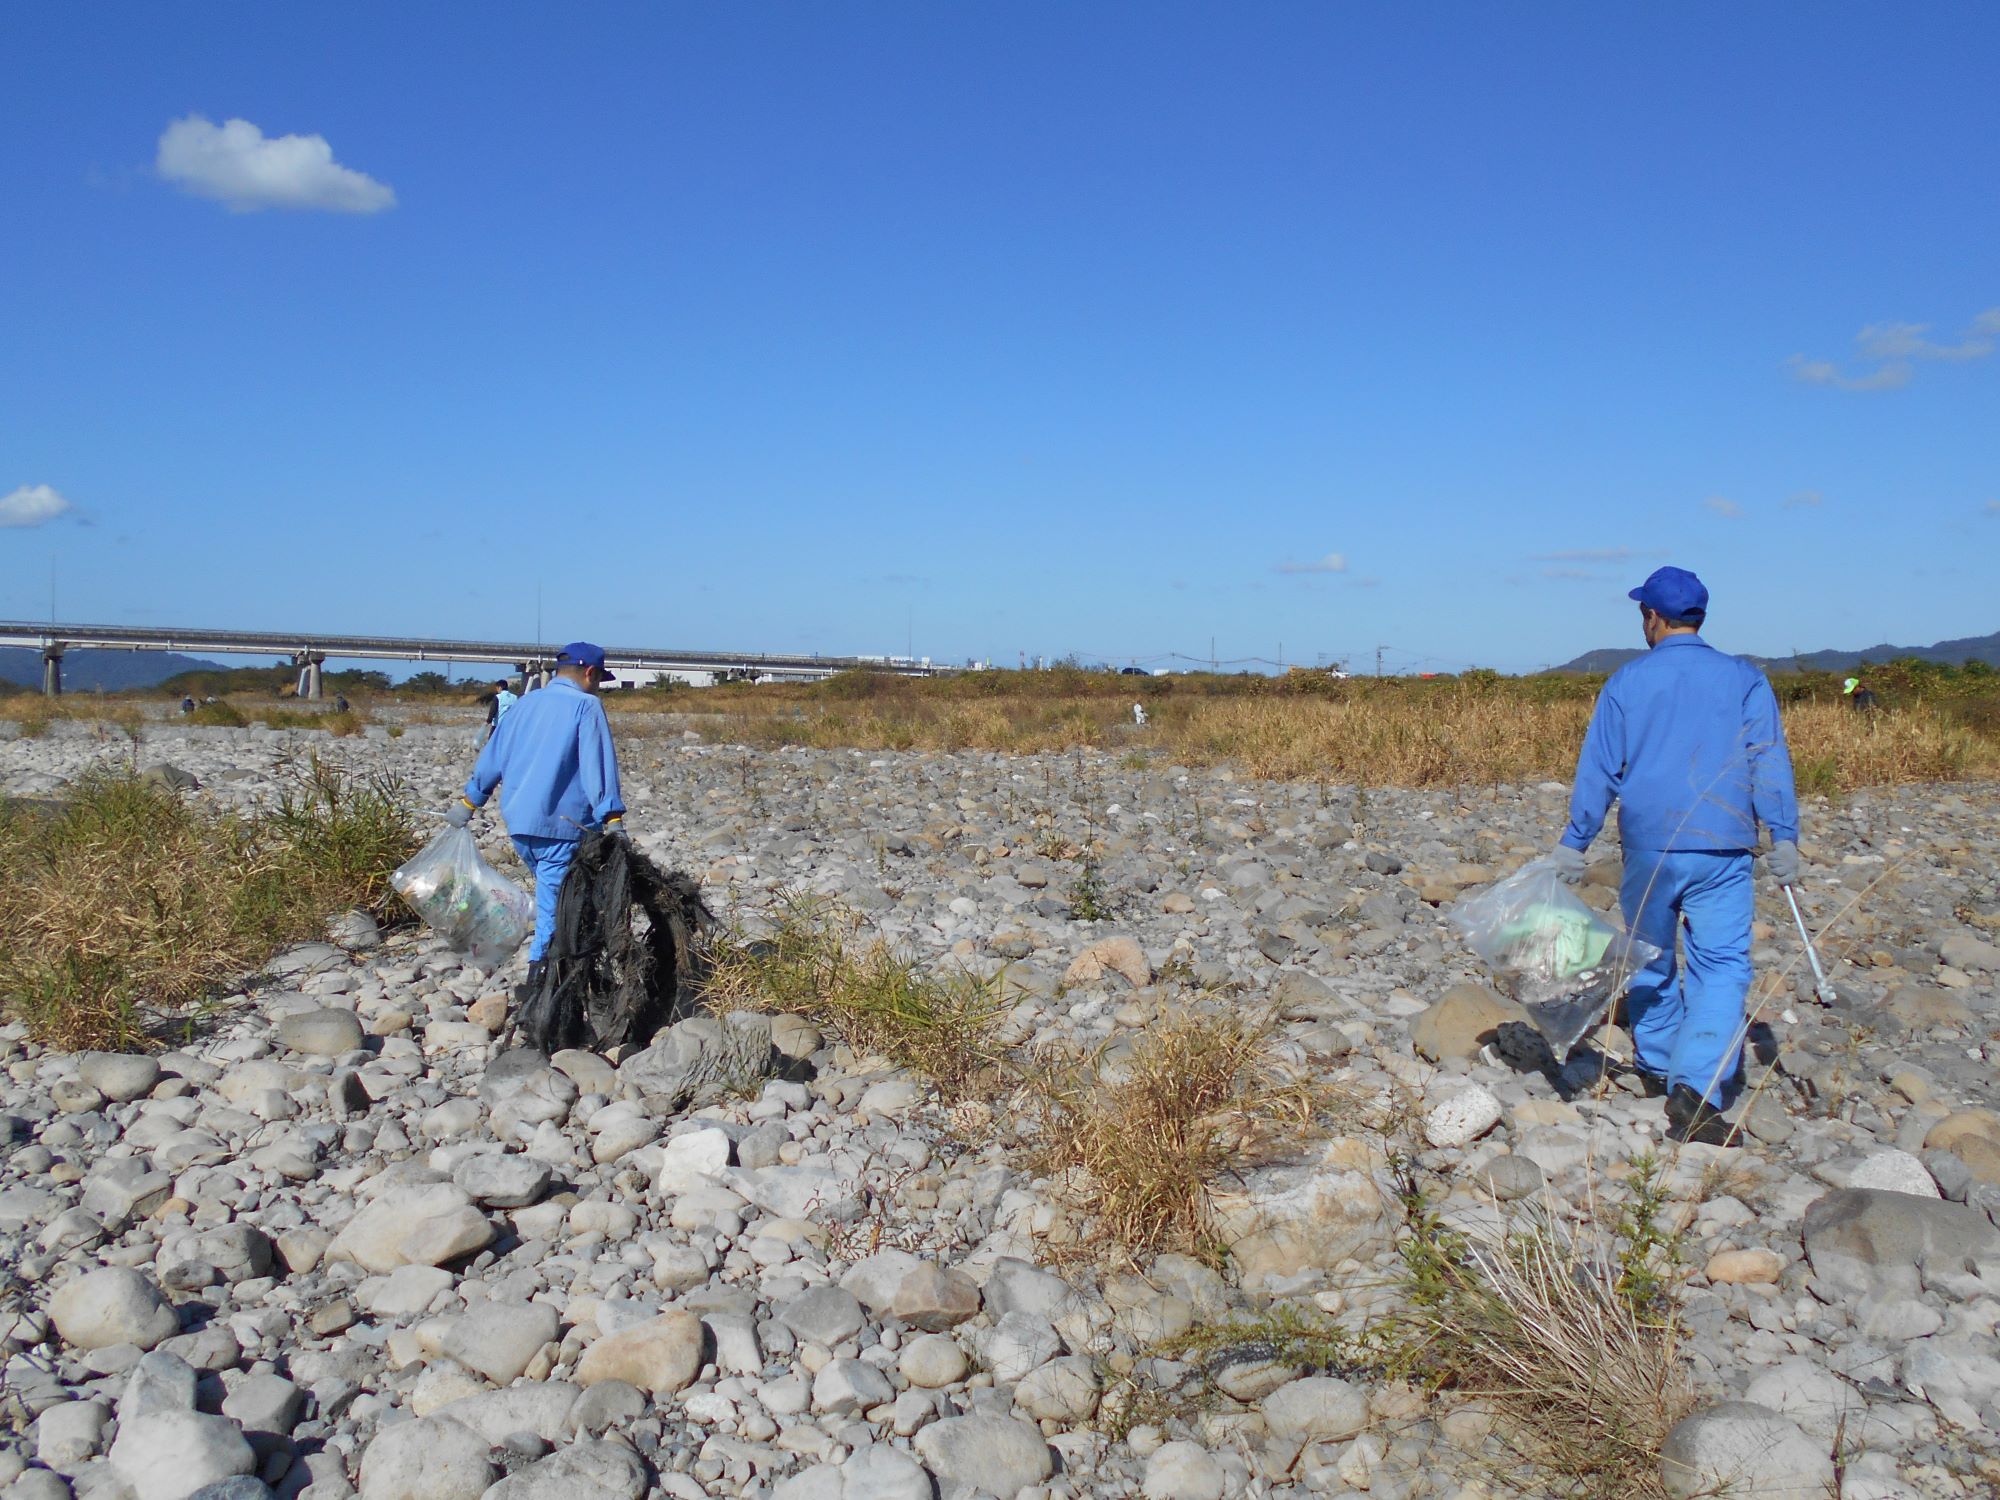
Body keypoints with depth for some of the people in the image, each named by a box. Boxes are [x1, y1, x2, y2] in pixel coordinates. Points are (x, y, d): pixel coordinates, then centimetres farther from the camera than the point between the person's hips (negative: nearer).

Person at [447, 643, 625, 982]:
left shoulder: (525, 704, 14)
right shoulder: (586, 706, -5)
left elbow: (492, 756, 21)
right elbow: (599, 767, -15)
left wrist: (468, 803, 30)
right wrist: (613, 820, -18)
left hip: (518, 823, 6)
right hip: (561, 824, -6)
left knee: (552, 890, 19)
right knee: (555, 900, -2)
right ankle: (540, 967, -5)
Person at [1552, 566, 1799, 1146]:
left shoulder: (1627, 681, 3)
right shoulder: (1744, 679, 4)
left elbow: (1598, 769, 2)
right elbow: (1769, 762, -2)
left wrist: (1573, 843, 6)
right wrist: (1784, 838, -2)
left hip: (1647, 847, 1)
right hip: (1721, 850, -1)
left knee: (1651, 961, 18)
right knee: (1721, 966, -2)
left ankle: (1660, 1070, 31)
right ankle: (1697, 1087, -18)